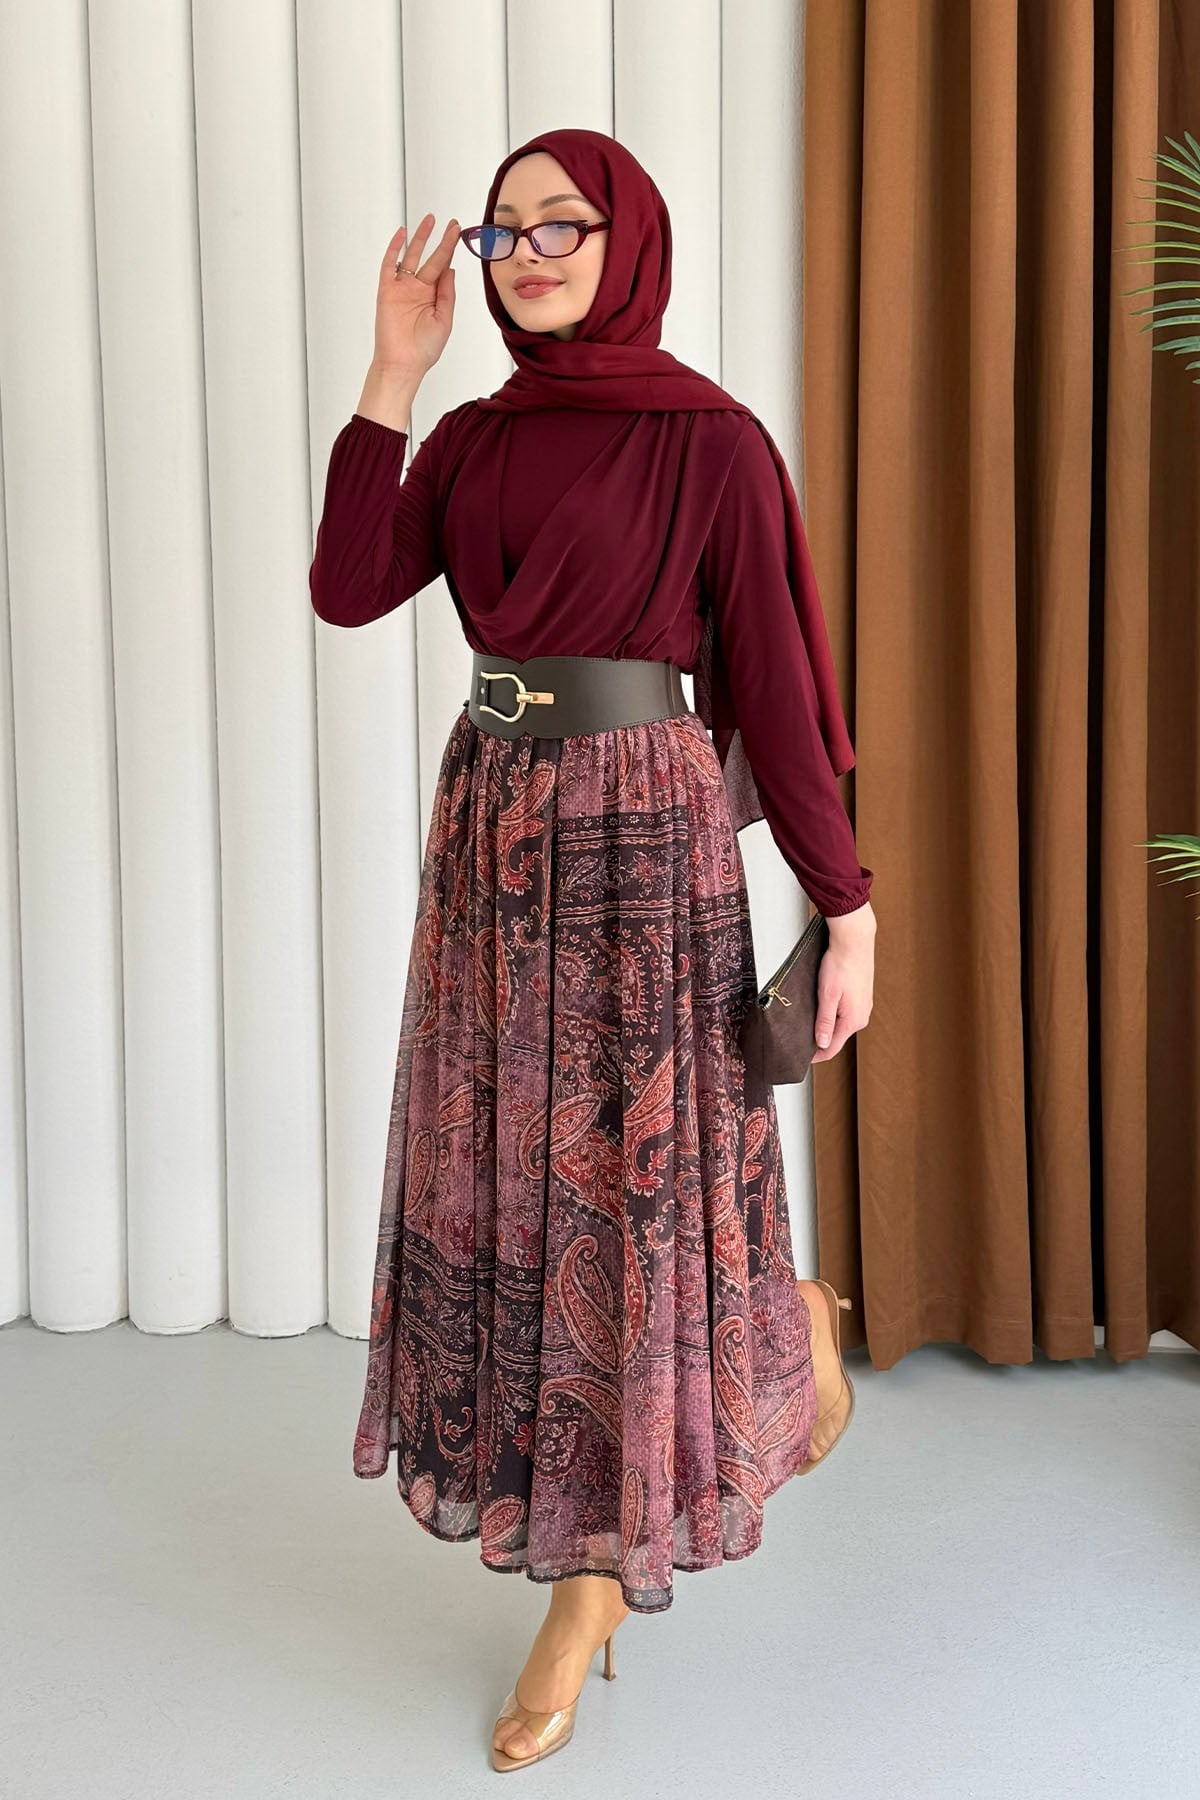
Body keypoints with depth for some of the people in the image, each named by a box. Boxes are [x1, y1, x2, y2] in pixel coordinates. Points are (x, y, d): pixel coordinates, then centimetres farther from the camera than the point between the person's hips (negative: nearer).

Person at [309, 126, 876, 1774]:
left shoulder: (711, 440, -7)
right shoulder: (476, 438, 9)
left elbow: (773, 676, -8)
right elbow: (348, 590, -4)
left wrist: (848, 907, -9)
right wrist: (393, 376, -9)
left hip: (642, 833, -6)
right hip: (491, 822, 6)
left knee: (633, 1182, 0)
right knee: (508, 1187, 11)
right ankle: (591, 1570, 29)